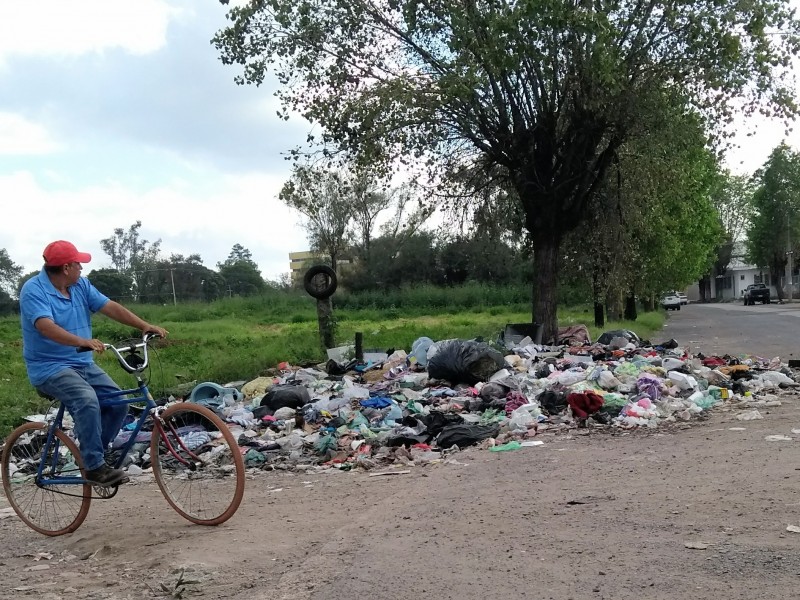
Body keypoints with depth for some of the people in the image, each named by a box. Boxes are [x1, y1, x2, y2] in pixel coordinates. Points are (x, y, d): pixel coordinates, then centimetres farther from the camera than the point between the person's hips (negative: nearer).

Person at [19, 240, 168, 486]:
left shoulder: (80, 285, 6)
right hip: (49, 367, -7)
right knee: (87, 401, -32)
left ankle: (91, 454, 10)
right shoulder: (33, 290, -15)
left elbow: (111, 307, 2)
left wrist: (145, 326, -10)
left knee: (118, 403, -8)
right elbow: (46, 327, -31)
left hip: (83, 363, 7)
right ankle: (94, 467, -22)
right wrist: (83, 341, -46)